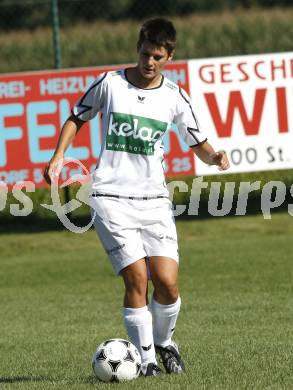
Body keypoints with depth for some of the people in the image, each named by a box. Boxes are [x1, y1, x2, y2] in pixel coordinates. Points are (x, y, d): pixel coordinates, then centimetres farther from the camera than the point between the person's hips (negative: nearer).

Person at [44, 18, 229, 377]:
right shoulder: (110, 84, -1)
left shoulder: (174, 97, 4)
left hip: (154, 199, 2)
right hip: (111, 199, -2)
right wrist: (57, 157, 2)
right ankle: (146, 359, -1)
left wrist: (214, 156, -9)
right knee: (136, 279, -13)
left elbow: (198, 144, 13)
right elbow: (76, 118, 14)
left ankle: (164, 343, 20)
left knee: (167, 283, -8)